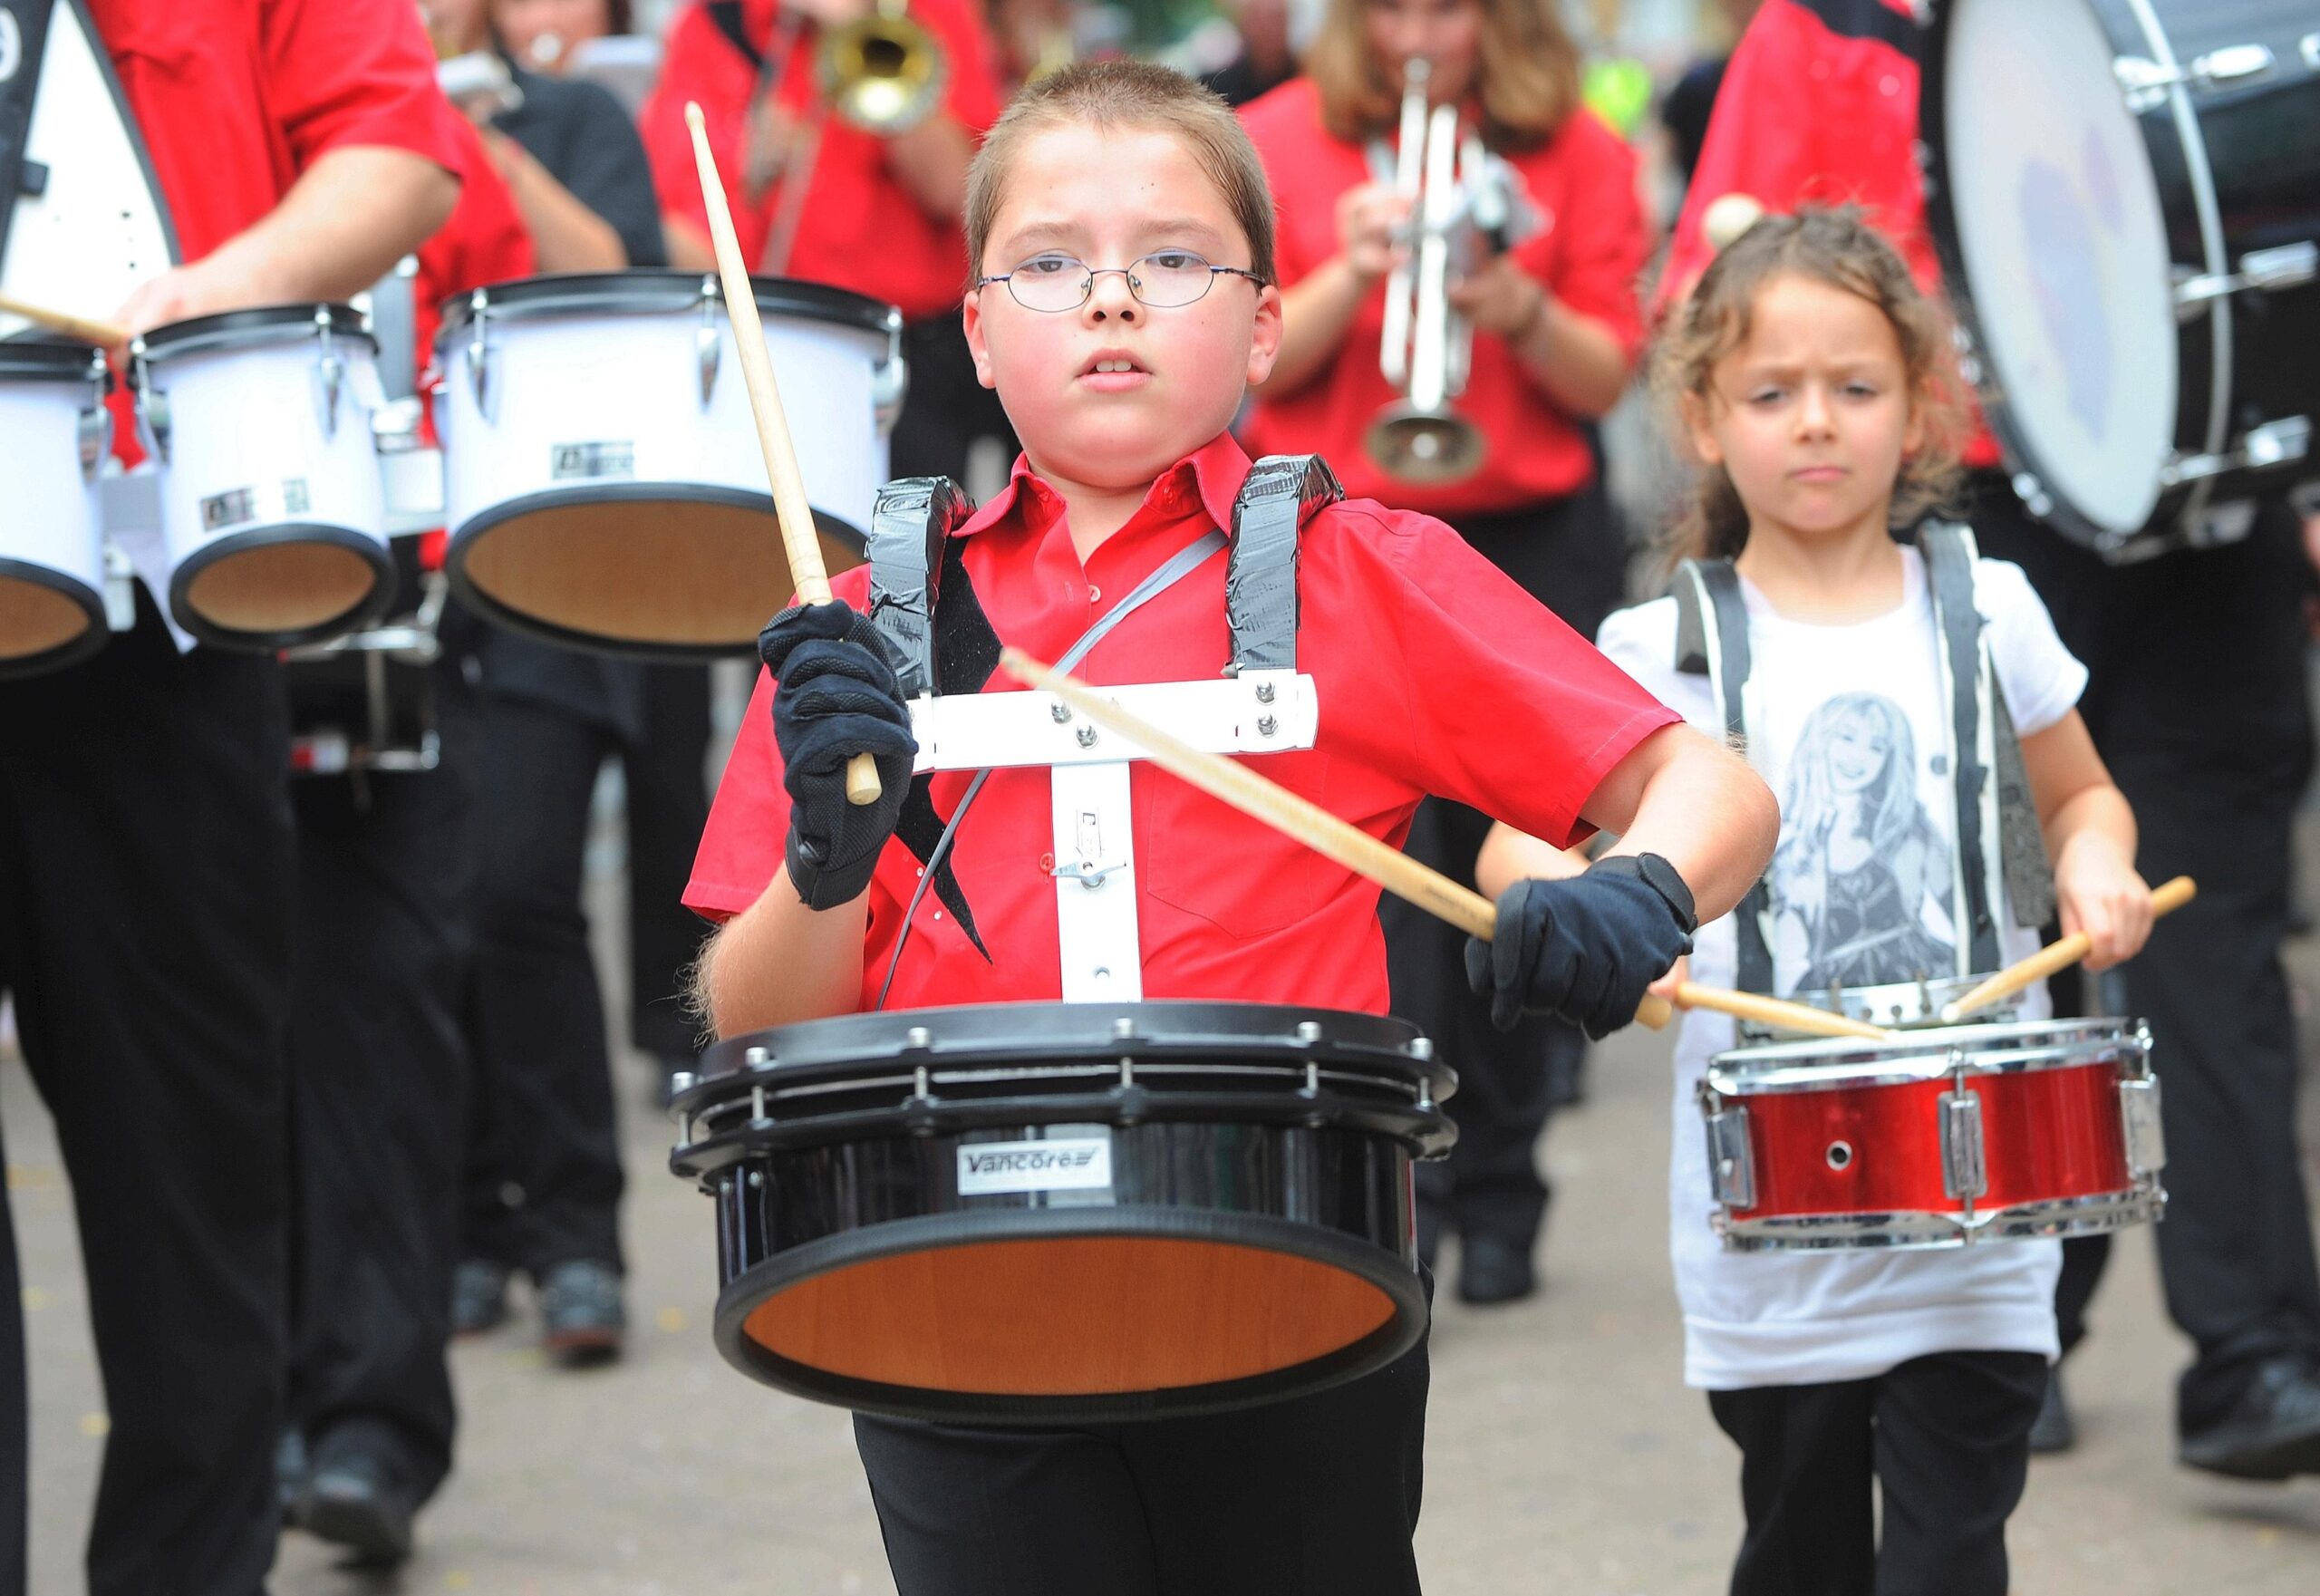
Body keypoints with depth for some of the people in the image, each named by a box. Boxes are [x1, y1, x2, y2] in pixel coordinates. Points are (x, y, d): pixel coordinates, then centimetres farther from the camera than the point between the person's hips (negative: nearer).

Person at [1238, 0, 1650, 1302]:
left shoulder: (1577, 155, 5)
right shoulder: (1279, 143, 4)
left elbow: (1608, 374, 1)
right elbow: (1250, 362, -1)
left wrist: (1517, 310, -18)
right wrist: (1350, 275, -18)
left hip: (1533, 546, 1)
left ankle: (1497, 1194, 16)